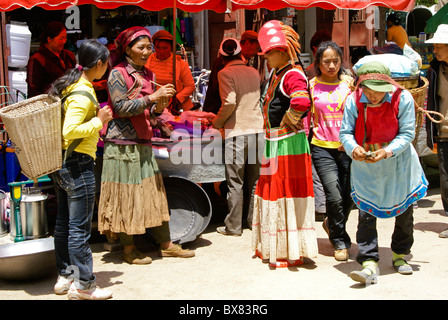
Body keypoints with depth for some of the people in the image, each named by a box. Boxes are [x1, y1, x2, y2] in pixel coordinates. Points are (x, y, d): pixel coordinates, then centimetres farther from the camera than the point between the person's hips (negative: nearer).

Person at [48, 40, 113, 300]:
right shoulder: (83, 93, -18)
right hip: (79, 163, -10)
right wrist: (99, 121, -16)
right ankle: (83, 284, 5)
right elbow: (70, 131, -26)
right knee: (79, 226, -3)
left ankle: (65, 277, 25)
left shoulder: (69, 85, 12)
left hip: (63, 162, 10)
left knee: (64, 222, 15)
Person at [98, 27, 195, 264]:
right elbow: (122, 107, -17)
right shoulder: (118, 74, -7)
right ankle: (128, 249, 11)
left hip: (143, 143, 7)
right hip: (122, 144, -7)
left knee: (155, 192, 8)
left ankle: (166, 244, 15)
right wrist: (152, 97, -19)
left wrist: (159, 107, -6)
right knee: (126, 195, 0)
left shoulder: (147, 74, 14)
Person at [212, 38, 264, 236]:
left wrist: (217, 123, -2)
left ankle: (233, 226, 5)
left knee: (235, 181, 0)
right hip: (257, 128, 6)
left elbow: (229, 102, -16)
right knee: (255, 179, 14)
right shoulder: (254, 72, 12)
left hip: (237, 131, -6)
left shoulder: (225, 73, -6)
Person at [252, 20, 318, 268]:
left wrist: (287, 123, -20)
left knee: (286, 195, -4)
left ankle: (291, 253, 6)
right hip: (274, 144, 10)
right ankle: (271, 248, 30)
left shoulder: (293, 75, -16)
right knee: (270, 191, 17)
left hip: (288, 143, -10)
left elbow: (301, 102, -35)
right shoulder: (275, 74, 14)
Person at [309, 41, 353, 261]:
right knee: (335, 197, -12)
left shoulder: (349, 83, 7)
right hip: (322, 148, -2)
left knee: (348, 198, 6)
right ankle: (340, 242, 8)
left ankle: (331, 223, 37)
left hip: (347, 148, 2)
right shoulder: (311, 86, 3)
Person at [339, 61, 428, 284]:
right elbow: (345, 132, -11)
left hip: (397, 164, 0)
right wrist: (353, 148, -33)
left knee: (404, 212, 14)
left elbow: (407, 133, -15)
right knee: (366, 215, -7)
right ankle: (369, 264, -5)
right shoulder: (353, 100, -13)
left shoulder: (403, 98, -17)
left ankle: (400, 255, 35)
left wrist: (387, 151, -31)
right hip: (365, 166, 0)